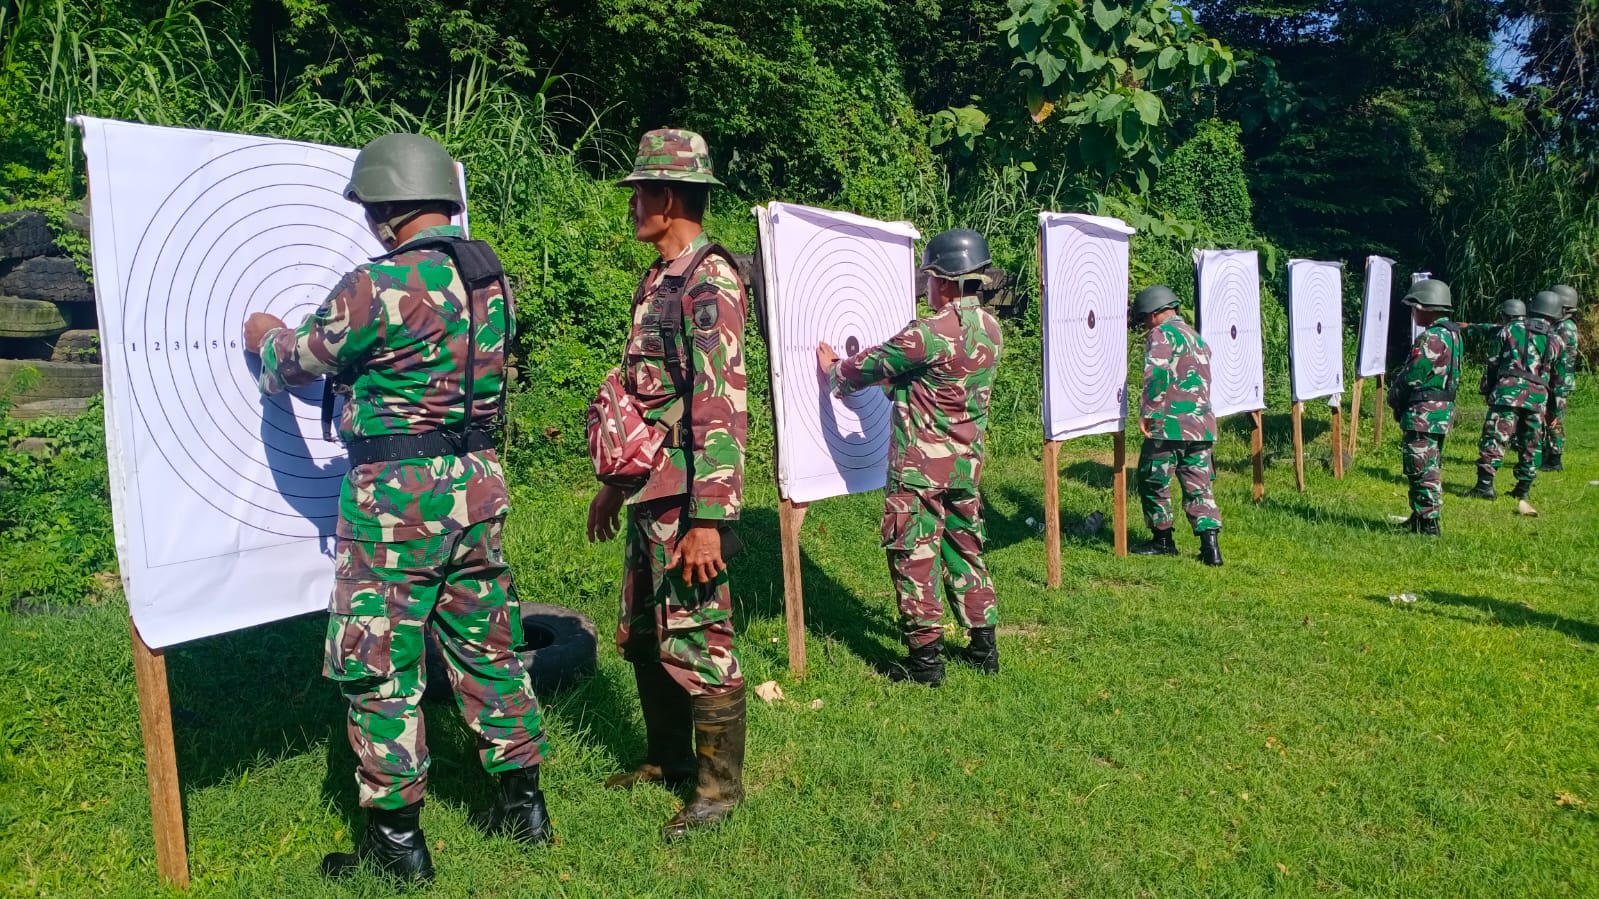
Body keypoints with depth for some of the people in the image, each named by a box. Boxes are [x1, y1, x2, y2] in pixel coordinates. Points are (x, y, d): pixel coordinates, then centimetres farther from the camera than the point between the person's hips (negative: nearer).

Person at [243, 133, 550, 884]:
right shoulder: (490, 275, 6)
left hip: (396, 493, -7)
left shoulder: (377, 286, -16)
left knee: (380, 666, 6)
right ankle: (522, 802, 28)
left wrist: (267, 337, 23)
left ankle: (396, 836, 17)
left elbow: (297, 362, -1)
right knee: (486, 647, 17)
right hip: (478, 484, 7)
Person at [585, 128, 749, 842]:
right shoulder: (658, 281, 15)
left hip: (686, 498, -10)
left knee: (696, 642, 0)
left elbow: (720, 408, -22)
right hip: (648, 492, 10)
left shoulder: (710, 282, -15)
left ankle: (720, 786, 17)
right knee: (641, 637, 18)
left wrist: (707, 519, -25)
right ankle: (668, 759, 36)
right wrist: (614, 484, 23)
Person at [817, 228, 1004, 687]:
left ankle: (925, 658, 8)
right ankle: (983, 645, 26)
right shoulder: (990, 328, 5)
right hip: (967, 463, 8)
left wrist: (834, 369, 11)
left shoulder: (931, 333, -20)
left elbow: (870, 366, -8)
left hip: (921, 464, -8)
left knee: (914, 557, 3)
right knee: (964, 551, 18)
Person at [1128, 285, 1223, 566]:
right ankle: (1210, 546, 0)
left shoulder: (1162, 334, -7)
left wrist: (1147, 413, -19)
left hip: (1170, 425, -8)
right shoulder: (1197, 337, 20)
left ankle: (1163, 540, 17)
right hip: (1202, 426, 8)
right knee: (1198, 487, 10)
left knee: (1153, 482, 8)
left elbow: (1156, 373, -21)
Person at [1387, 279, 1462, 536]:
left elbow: (1410, 377, -18)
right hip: (1443, 410, 10)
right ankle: (1421, 516, 27)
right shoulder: (1452, 333, 12)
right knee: (1430, 468, 17)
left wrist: (1393, 397, 1)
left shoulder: (1431, 339, -19)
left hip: (1423, 413, -10)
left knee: (1422, 469, -5)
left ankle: (1428, 522, -1)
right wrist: (1401, 400, 13)